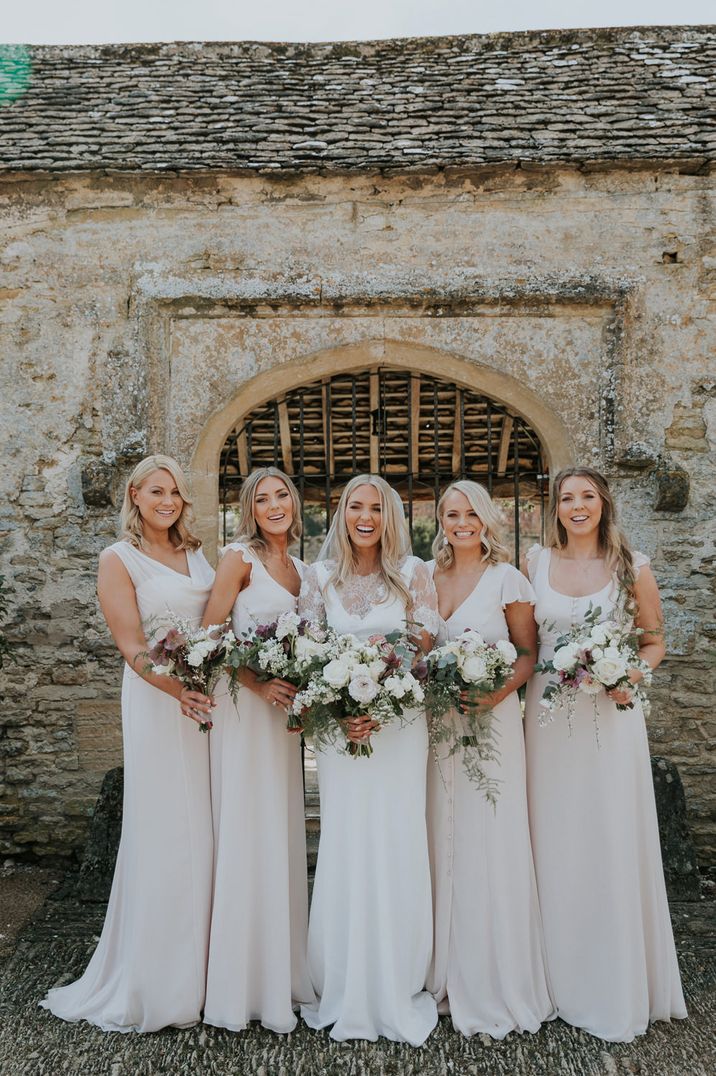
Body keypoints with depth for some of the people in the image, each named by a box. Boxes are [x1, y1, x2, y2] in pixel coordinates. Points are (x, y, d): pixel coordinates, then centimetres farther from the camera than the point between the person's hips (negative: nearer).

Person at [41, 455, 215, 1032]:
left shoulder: (197, 552, 12)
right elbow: (131, 646, -11)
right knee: (164, 831, 1)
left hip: (211, 696, 5)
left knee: (207, 830, 10)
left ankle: (199, 967, 27)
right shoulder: (119, 559, -4)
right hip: (158, 699, -5)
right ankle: (152, 981, 19)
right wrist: (178, 689, -25)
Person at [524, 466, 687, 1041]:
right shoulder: (536, 561, 4)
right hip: (549, 713, 2)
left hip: (610, 715, -1)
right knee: (555, 841, 9)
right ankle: (562, 976, 27)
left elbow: (655, 639, 6)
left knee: (613, 838, 4)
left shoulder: (631, 565, 1)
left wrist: (631, 676, -12)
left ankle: (618, 986, 23)